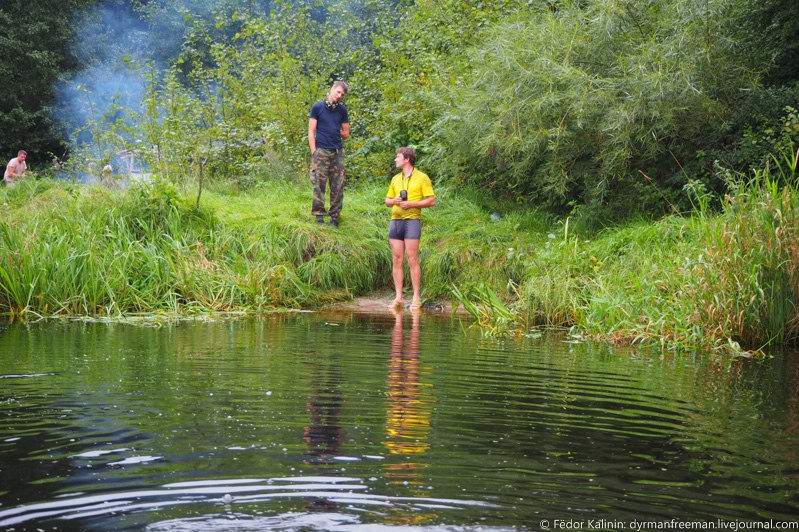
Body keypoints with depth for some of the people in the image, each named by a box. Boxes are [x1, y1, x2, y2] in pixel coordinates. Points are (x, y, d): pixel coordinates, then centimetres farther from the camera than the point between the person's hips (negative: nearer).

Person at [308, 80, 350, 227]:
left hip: (338, 152, 4)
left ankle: (335, 216, 9)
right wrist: (313, 152, -8)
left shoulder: (342, 110, 14)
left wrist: (334, 132, 4)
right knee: (319, 185, -5)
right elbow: (311, 131, -1)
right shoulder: (318, 107, 2)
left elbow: (346, 133, 19)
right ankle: (319, 215, 0)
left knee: (338, 186, 3)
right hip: (321, 151, -4)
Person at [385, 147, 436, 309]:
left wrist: (411, 204, -13)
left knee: (412, 260, -8)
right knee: (396, 260, 2)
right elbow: (387, 201, 24)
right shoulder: (395, 179, 19)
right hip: (395, 221, 6)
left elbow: (431, 200, -3)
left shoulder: (422, 178, 1)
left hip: (412, 221, -6)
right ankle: (398, 297, 4)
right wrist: (394, 201, 0)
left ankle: (416, 297, -5)